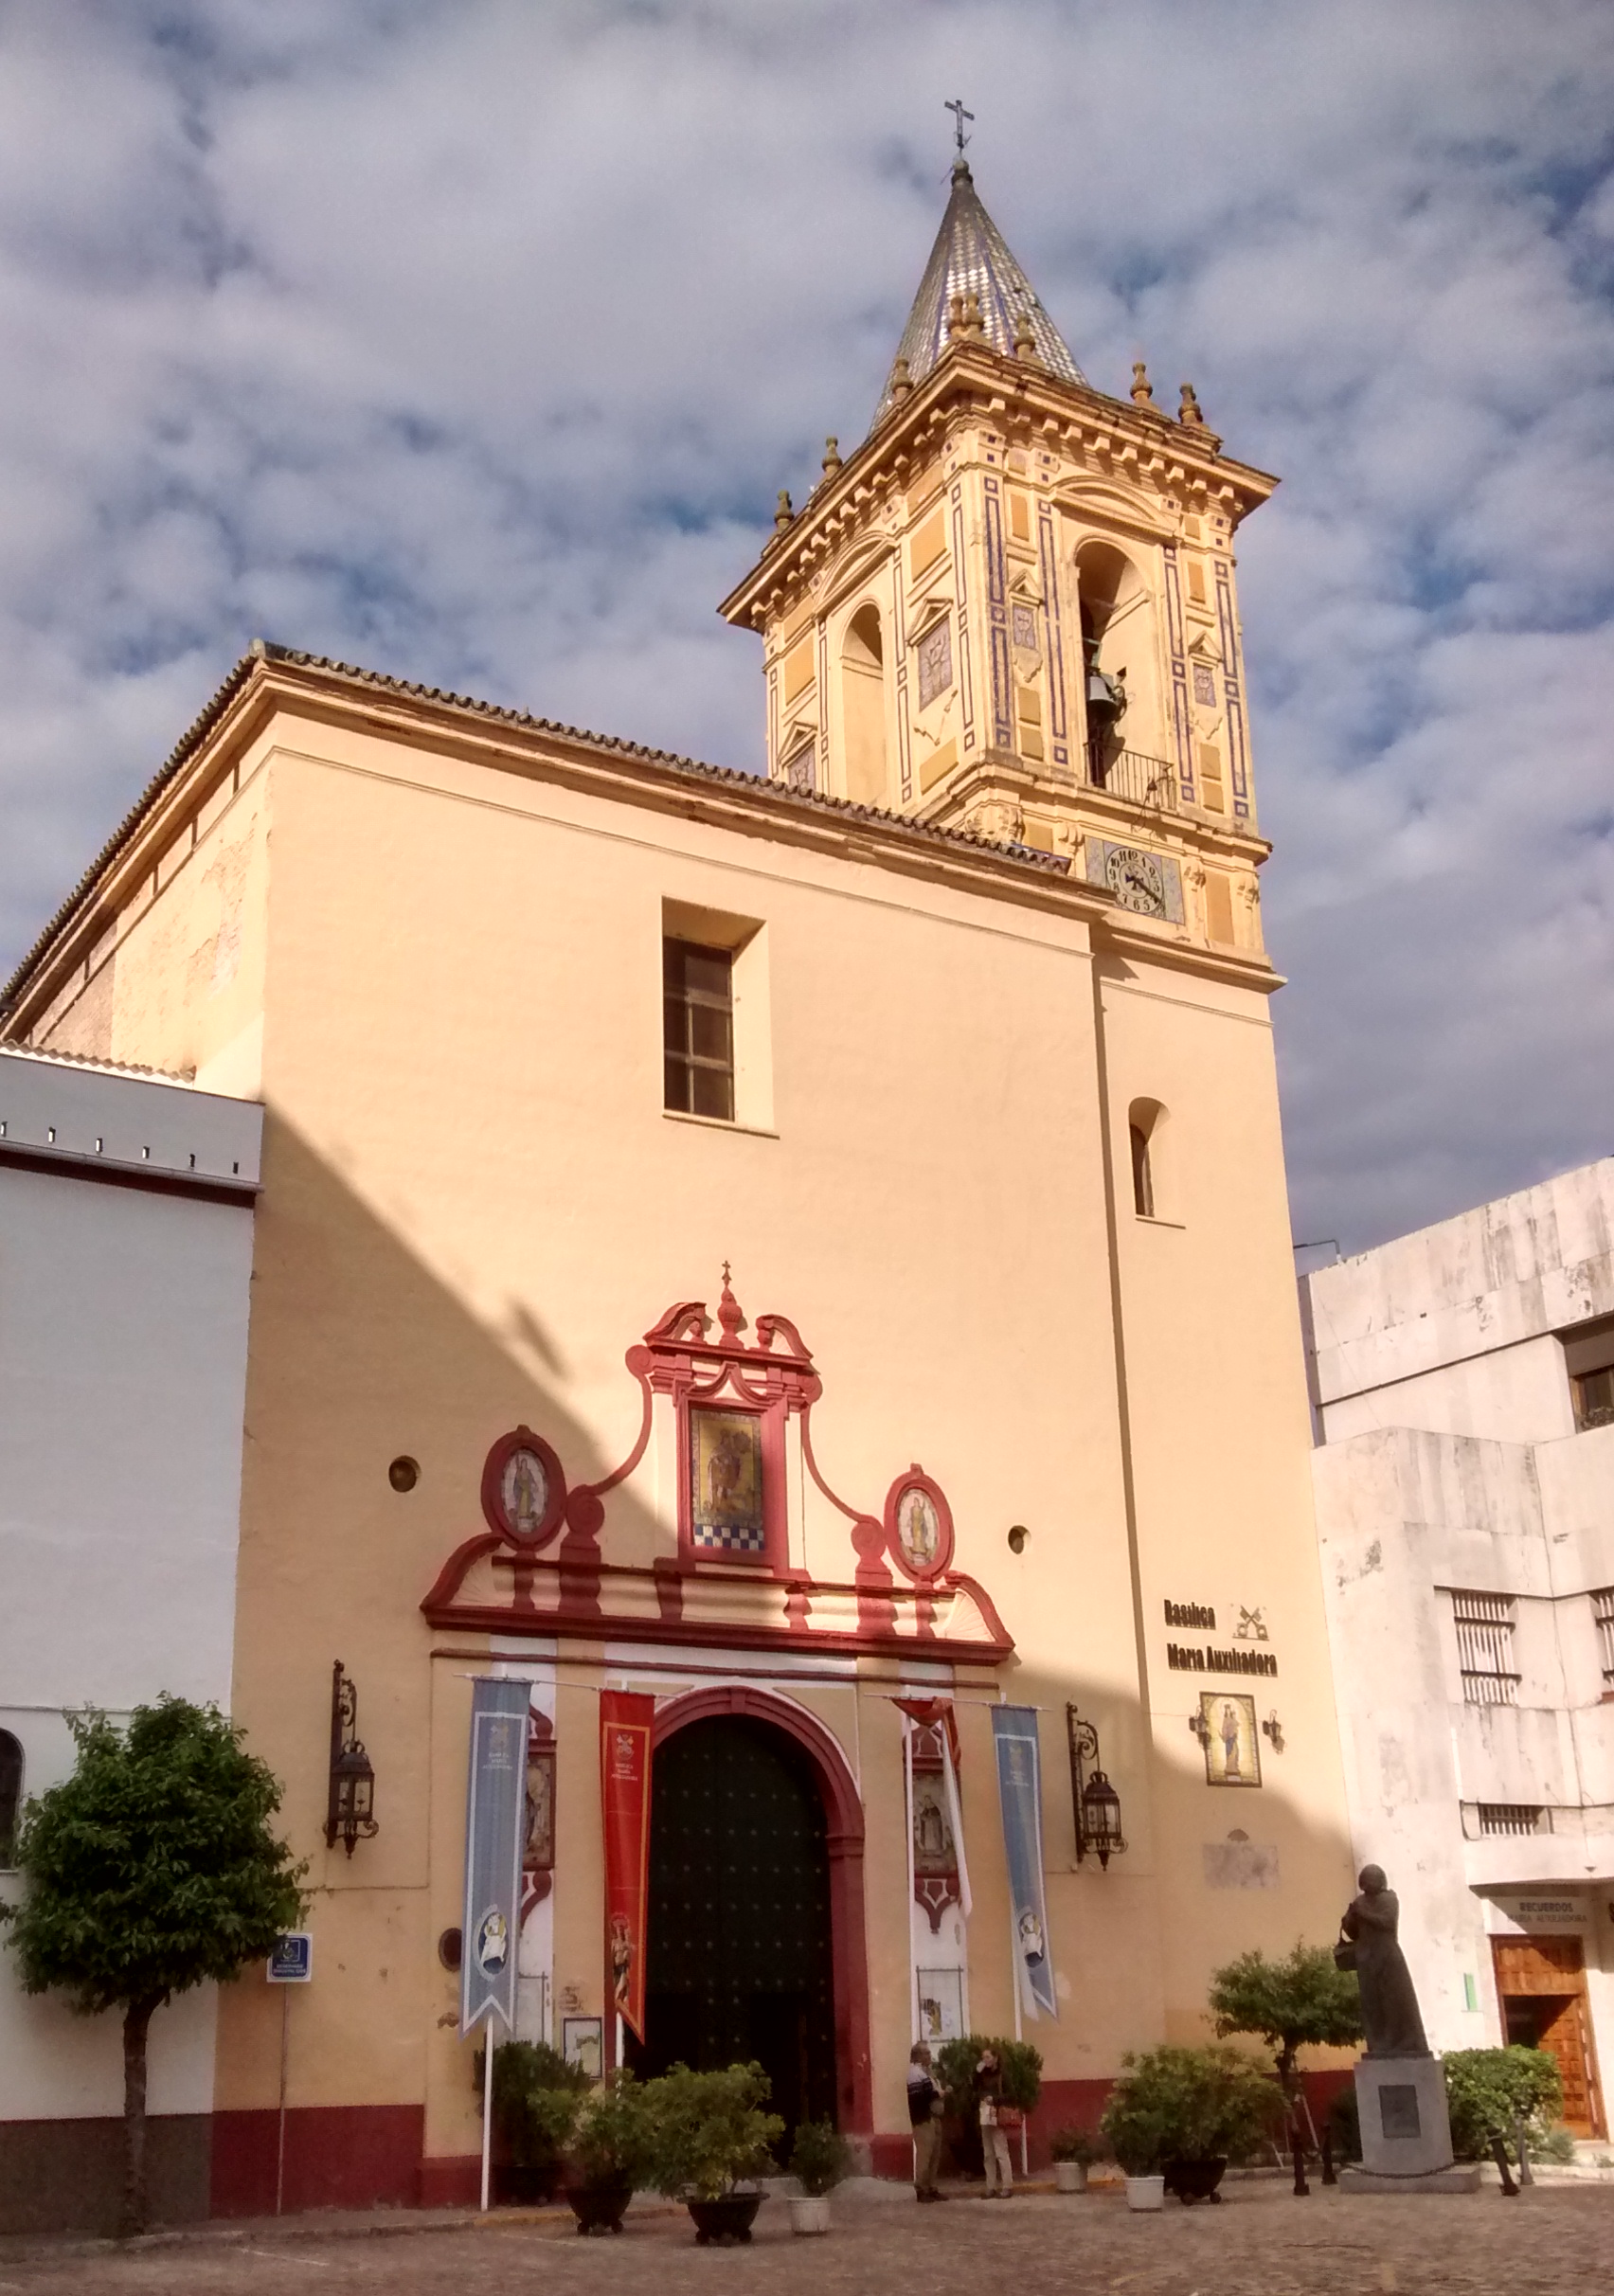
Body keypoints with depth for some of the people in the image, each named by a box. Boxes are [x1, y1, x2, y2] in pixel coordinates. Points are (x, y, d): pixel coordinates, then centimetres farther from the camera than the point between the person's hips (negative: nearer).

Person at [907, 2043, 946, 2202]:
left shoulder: (925, 2071, 19)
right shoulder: (915, 2074, -14)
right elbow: (916, 2099, -23)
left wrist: (941, 2092, 10)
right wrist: (937, 2094, -15)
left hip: (933, 2118, 10)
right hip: (924, 2120, -10)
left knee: (934, 2155, 13)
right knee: (924, 2154, -9)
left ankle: (931, 2188, 20)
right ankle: (921, 2190, -5)